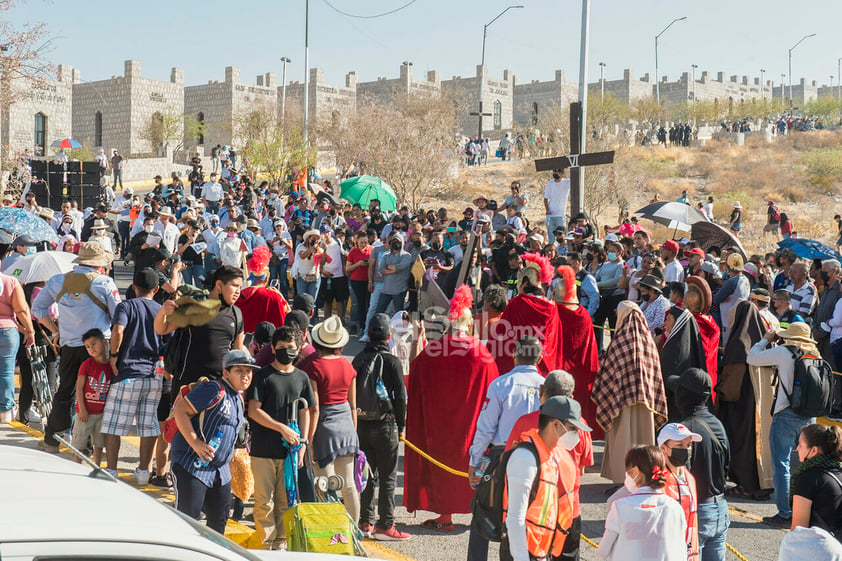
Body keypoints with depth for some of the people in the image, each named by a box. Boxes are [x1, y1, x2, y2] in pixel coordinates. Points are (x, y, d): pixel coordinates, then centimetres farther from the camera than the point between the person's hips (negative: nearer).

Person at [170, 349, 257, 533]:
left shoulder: (238, 399, 17)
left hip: (220, 469, 9)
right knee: (187, 517, -8)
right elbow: (180, 410, -18)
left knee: (219, 518, 12)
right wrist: (195, 443, -22)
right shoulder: (215, 390, -13)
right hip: (192, 465, -9)